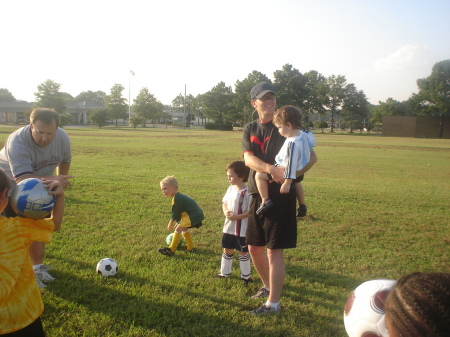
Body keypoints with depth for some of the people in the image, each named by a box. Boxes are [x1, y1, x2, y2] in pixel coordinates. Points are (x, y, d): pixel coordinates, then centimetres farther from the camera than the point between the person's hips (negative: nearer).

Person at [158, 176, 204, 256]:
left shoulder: (177, 198, -16)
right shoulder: (179, 196, 15)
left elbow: (175, 214, -12)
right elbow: (179, 213, 23)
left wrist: (170, 225, 1)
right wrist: (177, 224, 23)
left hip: (193, 216, -11)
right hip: (197, 215, 11)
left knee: (178, 229, -8)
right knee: (184, 228, 24)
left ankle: (171, 250, -1)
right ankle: (190, 248, 33)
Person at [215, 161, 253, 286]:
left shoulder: (247, 192, -19)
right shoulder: (231, 189, 3)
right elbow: (224, 203, 12)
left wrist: (237, 217, -26)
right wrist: (225, 211, -9)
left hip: (242, 229, -7)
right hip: (228, 227, 7)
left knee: (243, 252, 8)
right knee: (227, 250, 19)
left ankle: (246, 276, 23)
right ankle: (225, 273, 35)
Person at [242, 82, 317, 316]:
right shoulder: (250, 129, 9)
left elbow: (312, 157, -6)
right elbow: (248, 159, -9)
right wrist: (270, 169, -29)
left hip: (281, 195, -5)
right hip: (258, 194, 6)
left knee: (274, 251, -2)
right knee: (254, 247, 15)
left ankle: (273, 303, 11)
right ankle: (268, 286, 37)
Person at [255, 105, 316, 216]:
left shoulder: (292, 143, -34)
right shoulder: (303, 134, -8)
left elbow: (291, 164, -32)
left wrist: (287, 182, -28)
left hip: (285, 171, -9)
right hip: (299, 172, 9)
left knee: (259, 175, -4)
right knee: (297, 181, 42)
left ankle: (265, 200, -6)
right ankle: (302, 205, 50)